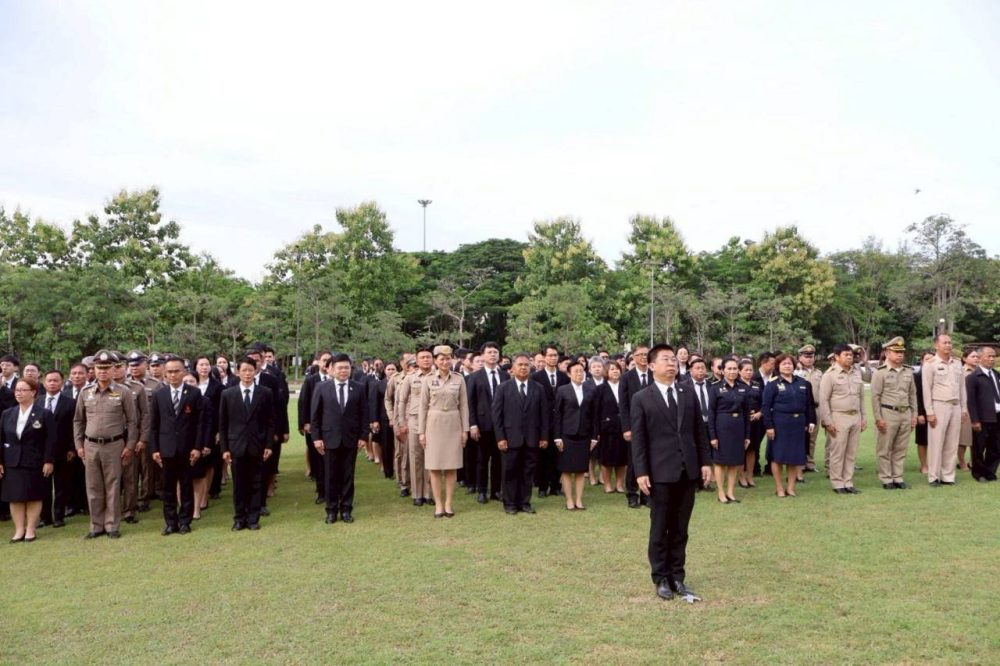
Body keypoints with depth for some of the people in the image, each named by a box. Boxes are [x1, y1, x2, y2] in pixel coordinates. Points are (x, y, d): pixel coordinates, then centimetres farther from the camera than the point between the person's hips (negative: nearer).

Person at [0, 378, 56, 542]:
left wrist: (49, 461, -13)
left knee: (34, 497, 3)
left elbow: (50, 440, -7)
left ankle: (30, 529, 11)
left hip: (35, 463, -4)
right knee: (15, 498, 5)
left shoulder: (44, 414, -5)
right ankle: (19, 530, 13)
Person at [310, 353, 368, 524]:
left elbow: (364, 414, 4)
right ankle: (331, 510, 17)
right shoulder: (321, 388, 0)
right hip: (329, 438, -1)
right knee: (331, 476, 6)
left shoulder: (359, 387, 2)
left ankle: (346, 509, 17)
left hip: (351, 439, 1)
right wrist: (316, 437, -4)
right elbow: (314, 415, 2)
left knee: (348, 476, 7)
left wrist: (364, 436, -2)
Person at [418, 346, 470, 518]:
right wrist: (421, 431, -2)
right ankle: (438, 504, 10)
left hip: (453, 425, 1)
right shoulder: (428, 379, 0)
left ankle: (448, 503, 13)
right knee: (434, 466, 2)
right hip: (433, 424, -1)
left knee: (451, 466, 4)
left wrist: (465, 429, -1)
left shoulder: (459, 379, 1)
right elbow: (423, 407, 1)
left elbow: (464, 405, 3)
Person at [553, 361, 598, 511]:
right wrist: (557, 437, -6)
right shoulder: (562, 390, 0)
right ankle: (569, 500, 9)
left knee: (581, 470, 6)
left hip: (584, 436, 2)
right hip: (567, 435, -2)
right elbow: (557, 414, -1)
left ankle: (579, 500, 12)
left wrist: (594, 436, 2)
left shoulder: (591, 390, 6)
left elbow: (594, 415, 6)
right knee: (566, 470, 2)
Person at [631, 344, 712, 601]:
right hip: (660, 473, -3)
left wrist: (705, 462, 5)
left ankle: (677, 576, 21)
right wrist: (641, 472, -10)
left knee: (680, 530, 10)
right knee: (660, 529, 6)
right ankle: (661, 579, 17)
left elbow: (699, 431, 11)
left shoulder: (689, 395, 9)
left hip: (688, 471, 4)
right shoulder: (642, 398, -3)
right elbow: (638, 439, -5)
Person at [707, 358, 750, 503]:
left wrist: (747, 435, 6)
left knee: (735, 461, 9)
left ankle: (731, 492, 19)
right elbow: (711, 412, -6)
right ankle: (721, 493, 12)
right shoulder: (715, 388, -5)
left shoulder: (744, 388, 5)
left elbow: (746, 412, 9)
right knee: (720, 460, 3)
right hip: (721, 426, -4)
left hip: (738, 427, 4)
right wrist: (712, 435, -11)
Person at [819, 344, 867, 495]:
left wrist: (863, 418, 12)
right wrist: (828, 422, -13)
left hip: (855, 417, 6)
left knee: (851, 453, 10)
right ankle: (838, 484, 7)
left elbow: (862, 397, 16)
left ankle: (848, 483, 18)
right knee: (837, 453, -1)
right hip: (839, 417, -6)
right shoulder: (830, 375, -7)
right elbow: (823, 400, -9)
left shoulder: (857, 374, 11)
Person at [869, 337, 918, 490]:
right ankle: (886, 479, 8)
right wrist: (878, 418, -12)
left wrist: (914, 414, 10)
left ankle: (898, 478, 18)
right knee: (885, 449, 1)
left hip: (906, 413, 5)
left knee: (901, 449, 10)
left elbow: (913, 394, 15)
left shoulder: (908, 371, 10)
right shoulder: (880, 372, -6)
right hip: (888, 413, -5)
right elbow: (875, 396, -8)